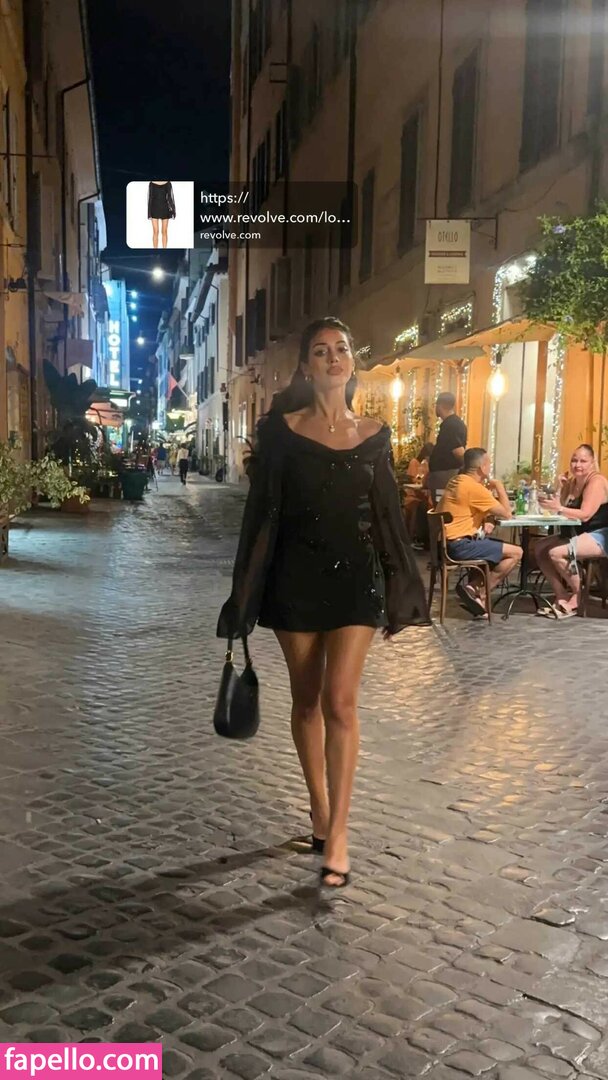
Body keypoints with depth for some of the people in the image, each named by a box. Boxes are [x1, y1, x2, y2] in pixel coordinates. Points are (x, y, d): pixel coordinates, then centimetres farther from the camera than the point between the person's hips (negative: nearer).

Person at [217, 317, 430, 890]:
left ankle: (337, 832, 2)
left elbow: (387, 514, 8)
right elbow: (262, 511, -1)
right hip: (296, 576, 0)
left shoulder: (374, 434, 5)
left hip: (356, 575, 0)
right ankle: (319, 807, 29)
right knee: (306, 699, 11)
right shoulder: (282, 429, -1)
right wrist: (248, 594, -4)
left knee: (339, 702, -7)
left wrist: (400, 594, 7)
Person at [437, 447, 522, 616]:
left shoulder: (457, 481, 12)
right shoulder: (474, 487, -16)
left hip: (448, 542, 10)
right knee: (516, 553, -7)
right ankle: (480, 593, -4)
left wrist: (485, 522, 3)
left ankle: (474, 587, 9)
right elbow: (507, 513, -11)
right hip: (460, 545, -10)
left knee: (496, 545, 23)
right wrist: (499, 486, 2)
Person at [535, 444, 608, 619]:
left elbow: (585, 515, -26)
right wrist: (562, 489, -10)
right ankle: (562, 597, -4)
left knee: (556, 553, -26)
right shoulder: (573, 481, 11)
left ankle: (577, 596, -7)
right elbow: (564, 509, 3)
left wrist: (559, 508, -38)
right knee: (540, 548, -2)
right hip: (582, 535, 9)